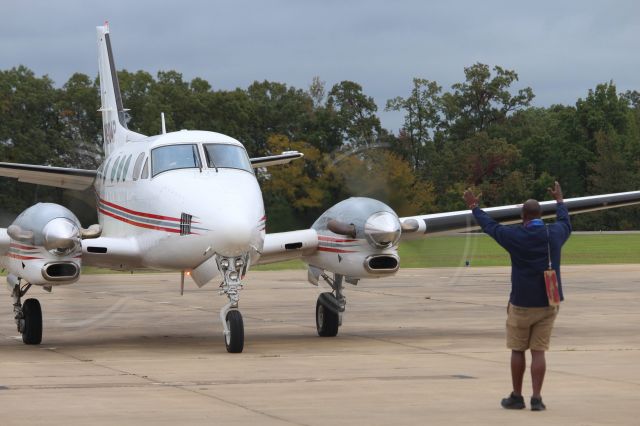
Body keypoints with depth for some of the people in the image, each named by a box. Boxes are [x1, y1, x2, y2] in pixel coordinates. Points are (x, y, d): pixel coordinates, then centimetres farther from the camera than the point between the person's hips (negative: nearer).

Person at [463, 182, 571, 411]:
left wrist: (474, 207, 25)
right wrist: (559, 201, 41)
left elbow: (490, 226, 8)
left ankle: (516, 397, 15)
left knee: (517, 350, 10)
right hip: (548, 303, 3)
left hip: (522, 304, -3)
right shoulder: (553, 234, -1)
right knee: (538, 351, 3)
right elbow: (565, 223, 23)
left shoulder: (515, 236, -9)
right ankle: (536, 398, -1)